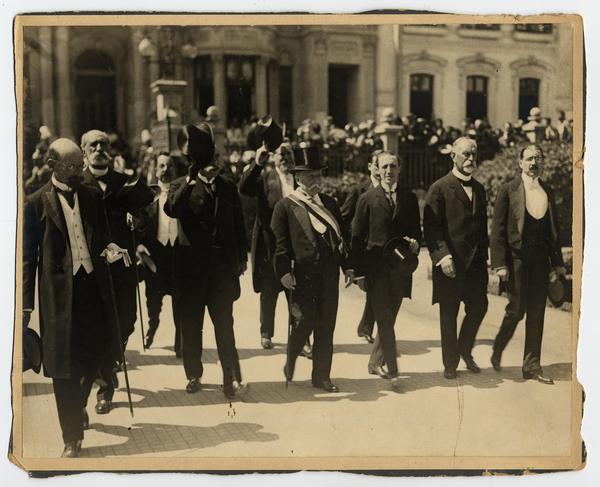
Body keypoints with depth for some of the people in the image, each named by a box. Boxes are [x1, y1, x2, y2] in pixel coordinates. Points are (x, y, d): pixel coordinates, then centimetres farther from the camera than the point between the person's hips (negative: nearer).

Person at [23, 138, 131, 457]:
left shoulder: (92, 197, 9)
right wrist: (26, 305, -4)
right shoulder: (37, 203, -3)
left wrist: (110, 248, -7)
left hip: (93, 284, 4)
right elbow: (28, 257, -2)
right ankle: (72, 438, 13)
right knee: (64, 365, 0)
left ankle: (78, 406, 41)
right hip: (60, 291, -4)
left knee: (96, 352, 11)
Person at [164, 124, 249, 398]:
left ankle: (232, 379, 0)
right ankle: (193, 375, 21)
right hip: (192, 265, -1)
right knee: (191, 326, 8)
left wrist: (241, 259, 6)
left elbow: (238, 226, 12)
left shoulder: (228, 188, 12)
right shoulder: (181, 186, 5)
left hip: (222, 266, 1)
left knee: (225, 326, -1)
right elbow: (171, 209, -18)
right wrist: (191, 180, -23)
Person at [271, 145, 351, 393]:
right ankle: (290, 363, 23)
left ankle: (321, 376, 17)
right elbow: (279, 242, -6)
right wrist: (284, 271, -16)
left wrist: (348, 267, 10)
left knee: (326, 326, 7)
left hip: (329, 273, 5)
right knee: (303, 322, -6)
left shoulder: (329, 203, 15)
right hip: (303, 275, -5)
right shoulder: (285, 206, -1)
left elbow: (341, 237, 16)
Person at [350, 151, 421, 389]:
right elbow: (357, 238, -1)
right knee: (385, 321, -6)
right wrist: (359, 272, -6)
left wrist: (415, 243, -8)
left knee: (388, 320, 11)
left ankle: (375, 362, 28)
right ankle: (392, 372, -2)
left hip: (400, 269, 3)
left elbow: (416, 231, 16)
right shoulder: (367, 199, -1)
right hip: (376, 269, -3)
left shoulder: (409, 198, 8)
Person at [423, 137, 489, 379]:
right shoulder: (439, 188, -6)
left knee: (479, 308, 6)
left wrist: (484, 256, 12)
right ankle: (450, 364, 17)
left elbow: (483, 225, 18)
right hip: (451, 263, -5)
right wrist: (442, 256, -21)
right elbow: (431, 227, -12)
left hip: (475, 262, 5)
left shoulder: (479, 189, 14)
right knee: (449, 314, 4)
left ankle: (465, 350, 30)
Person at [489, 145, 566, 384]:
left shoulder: (547, 192, 11)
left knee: (537, 314, 5)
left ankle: (532, 367, 13)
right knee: (517, 309, -2)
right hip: (517, 258, -4)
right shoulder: (508, 190, -4)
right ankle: (497, 350, 25)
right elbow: (497, 230, -6)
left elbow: (553, 229, 14)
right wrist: (500, 263, -12)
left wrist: (557, 262, 9)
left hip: (540, 259, 5)